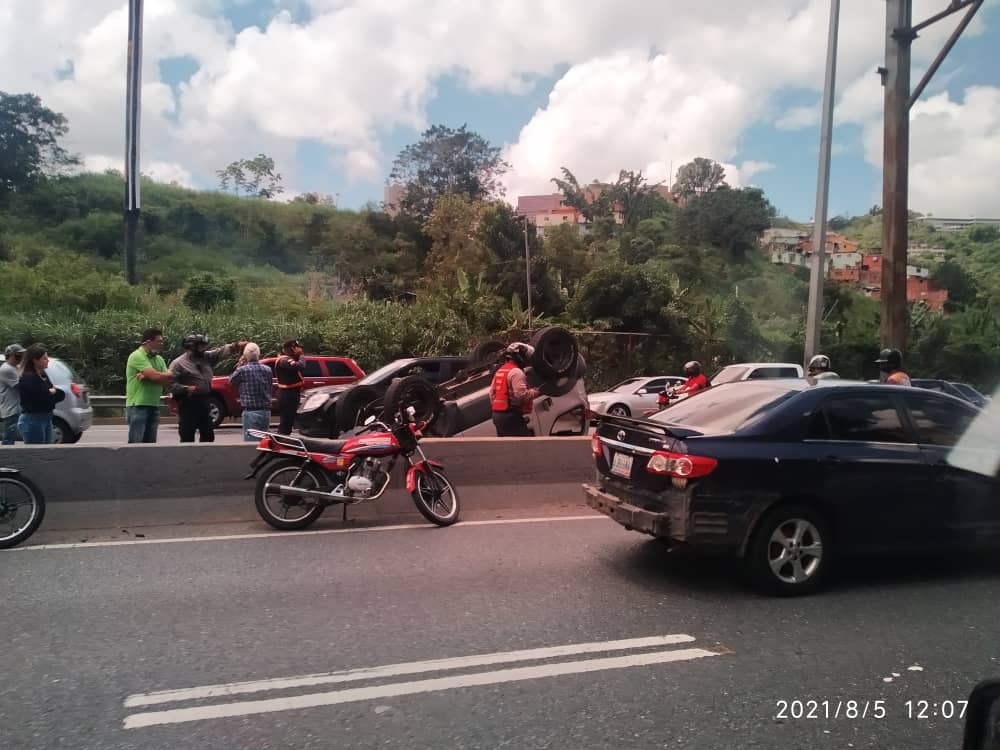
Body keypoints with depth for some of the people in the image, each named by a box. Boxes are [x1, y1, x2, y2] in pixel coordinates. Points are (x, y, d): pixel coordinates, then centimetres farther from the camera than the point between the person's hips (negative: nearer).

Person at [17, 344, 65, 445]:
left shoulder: (43, 375, 12)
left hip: (46, 419, 9)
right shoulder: (28, 377, -14)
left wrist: (53, 392, -8)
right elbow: (45, 397, -20)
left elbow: (62, 394, 10)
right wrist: (54, 393, -2)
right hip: (32, 421, -9)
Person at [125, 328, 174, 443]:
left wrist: (147, 376, -14)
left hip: (154, 406, 7)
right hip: (137, 406, -7)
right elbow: (156, 376, -20)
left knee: (150, 443, 8)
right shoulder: (137, 356, -9)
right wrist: (171, 374, -2)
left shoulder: (159, 359, 14)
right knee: (136, 443, -8)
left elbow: (167, 380, 1)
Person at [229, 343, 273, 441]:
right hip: (266, 411, 5)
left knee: (251, 443, -3)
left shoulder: (242, 370, -8)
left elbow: (231, 381, 7)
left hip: (251, 412, -5)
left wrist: (239, 366, 15)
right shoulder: (268, 370, 5)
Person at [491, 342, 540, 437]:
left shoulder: (500, 371, 17)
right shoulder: (516, 372, -13)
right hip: (511, 415, -10)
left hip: (497, 414, 10)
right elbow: (521, 394, -22)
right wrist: (537, 391, -10)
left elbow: (492, 392, 21)